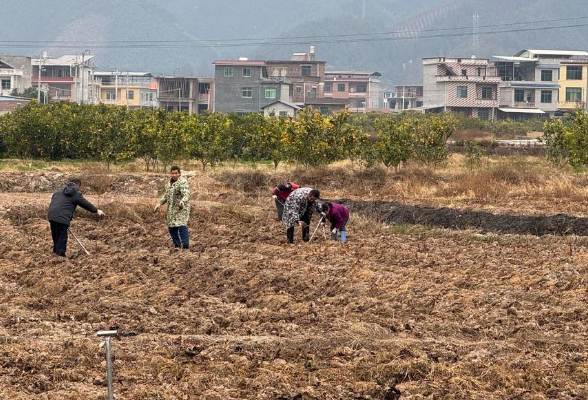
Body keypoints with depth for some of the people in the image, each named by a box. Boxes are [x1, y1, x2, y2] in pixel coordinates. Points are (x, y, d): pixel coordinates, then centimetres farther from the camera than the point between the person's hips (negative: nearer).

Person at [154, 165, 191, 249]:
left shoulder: (183, 182, -16)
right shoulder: (171, 182, 12)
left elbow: (186, 195, -30)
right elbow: (166, 194, 24)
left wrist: (182, 202, -50)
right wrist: (160, 203, 13)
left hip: (181, 208, -8)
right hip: (172, 209, 8)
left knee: (182, 226, -17)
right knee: (172, 227, 8)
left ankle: (185, 246, -18)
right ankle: (177, 245, 20)